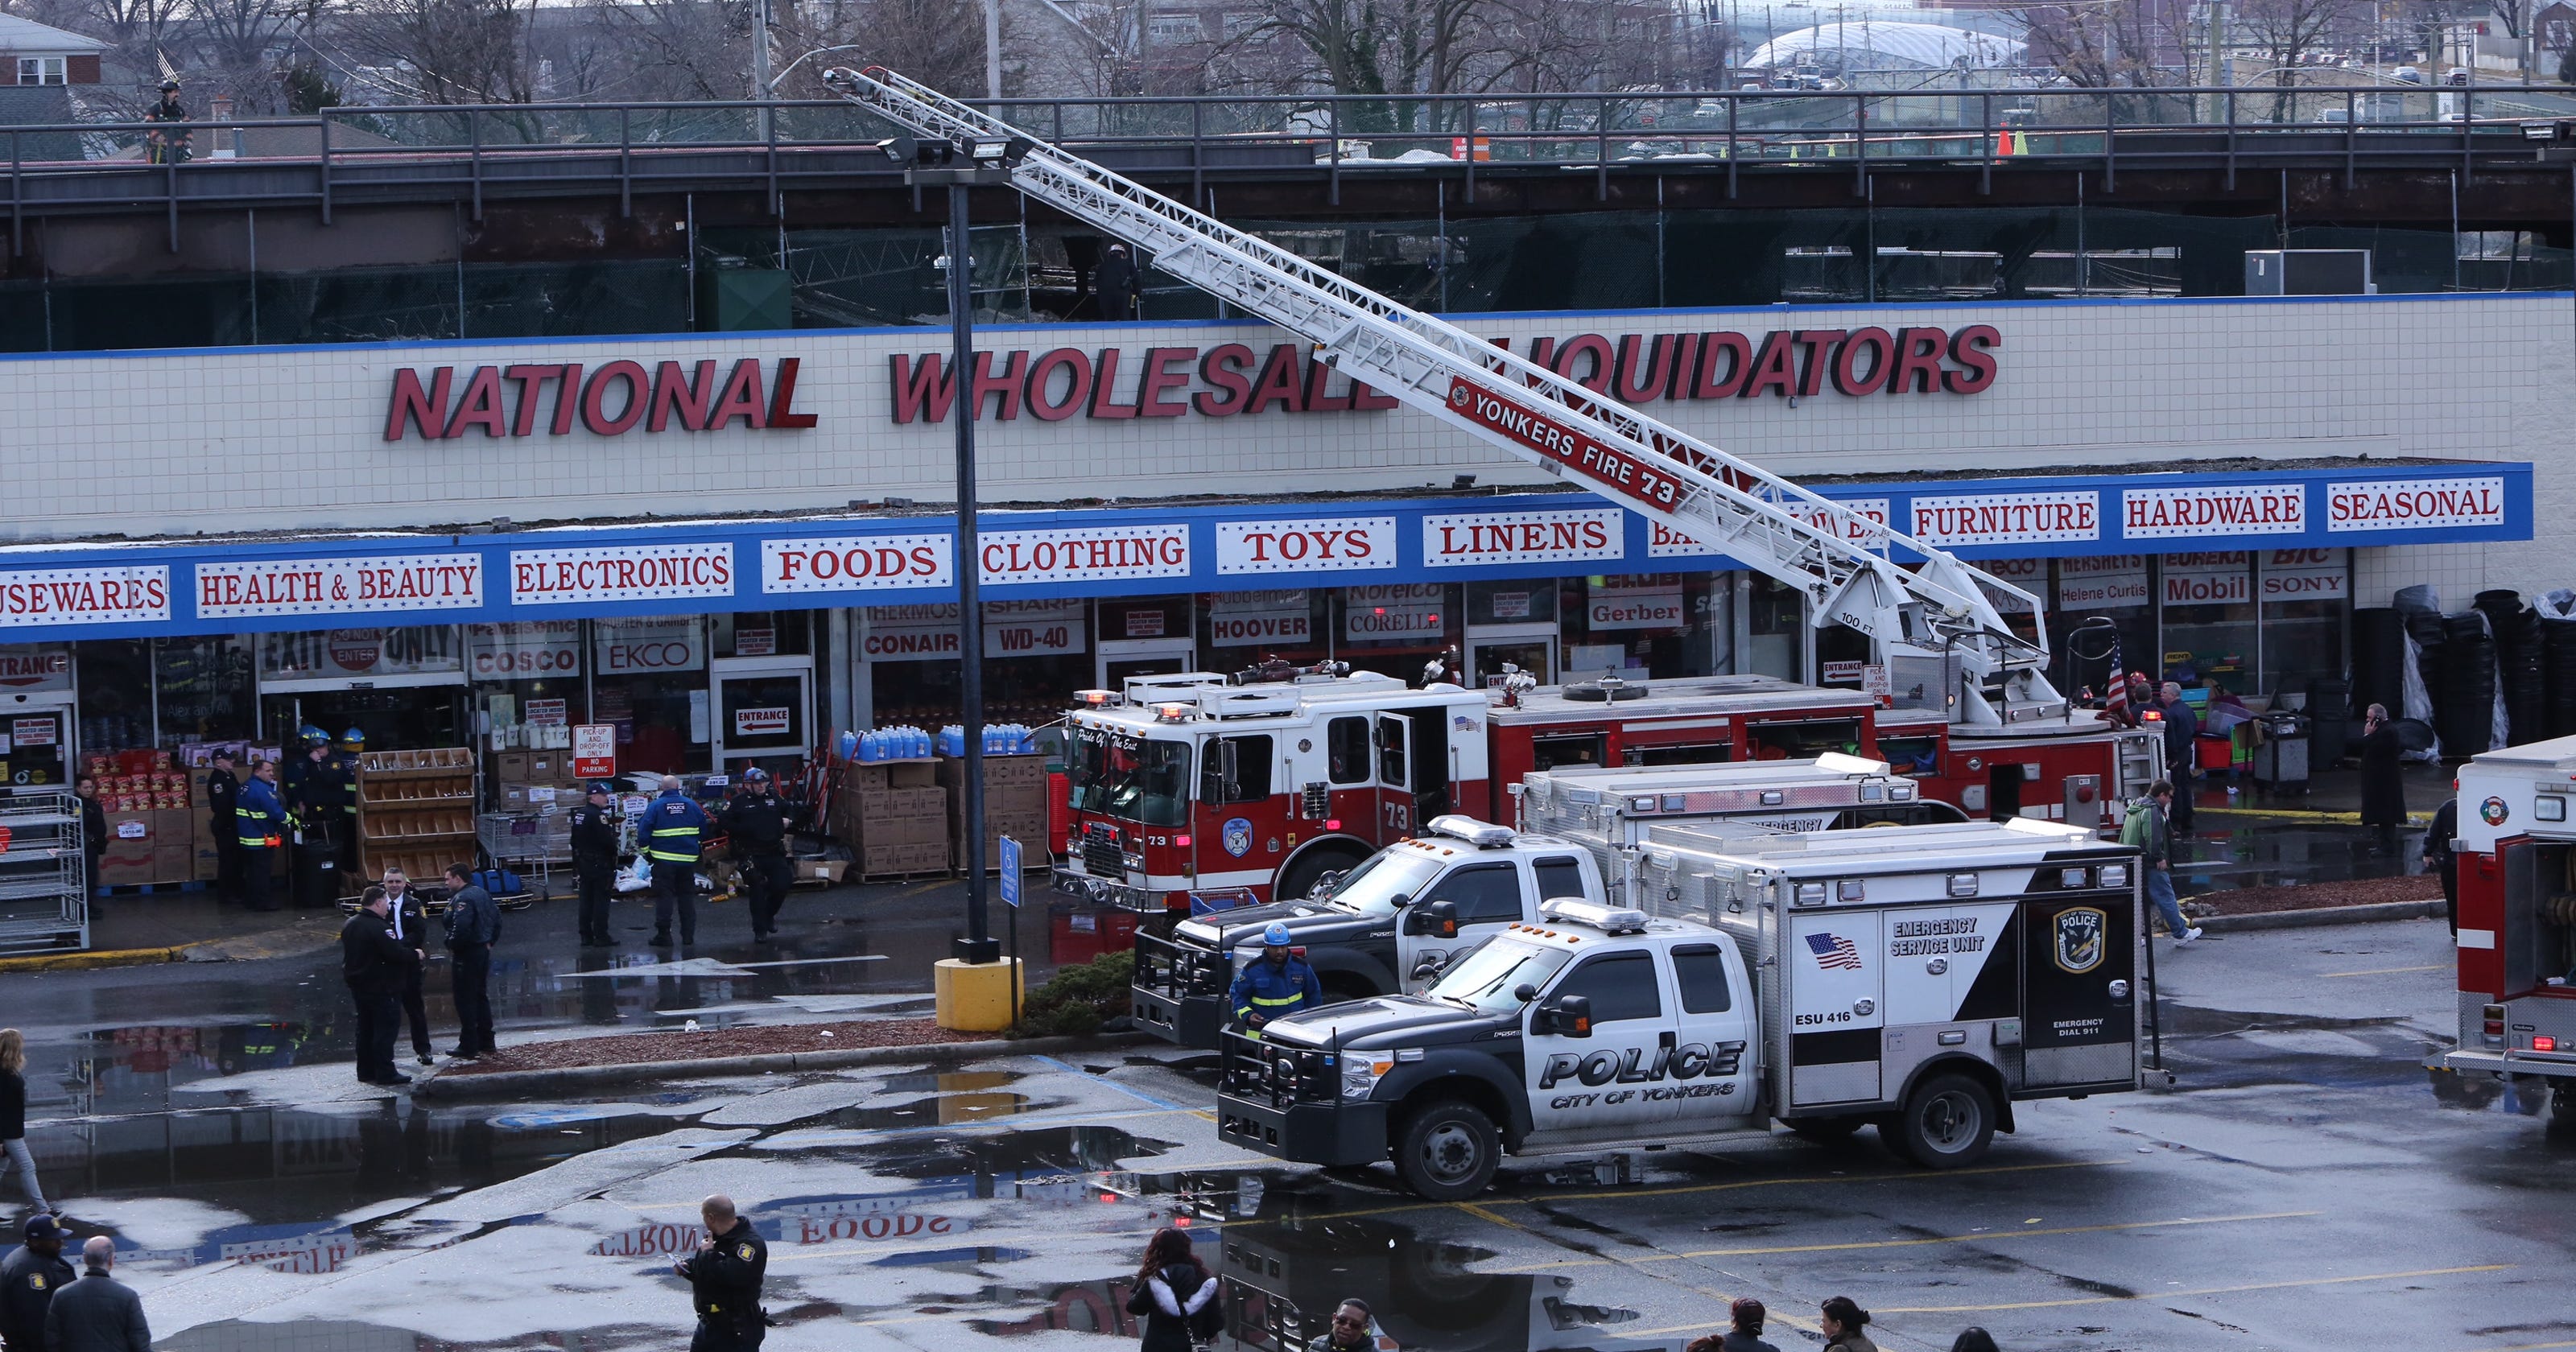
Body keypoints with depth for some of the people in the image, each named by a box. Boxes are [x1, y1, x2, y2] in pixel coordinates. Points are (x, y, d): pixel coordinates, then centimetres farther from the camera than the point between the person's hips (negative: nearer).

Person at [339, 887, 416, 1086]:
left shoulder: (349, 925, 9)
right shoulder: (378, 927, -21)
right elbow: (395, 953, -25)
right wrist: (415, 956, -10)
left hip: (358, 985, 9)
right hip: (381, 987, -9)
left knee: (366, 1029, 15)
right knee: (385, 1028, -5)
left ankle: (366, 1071, 20)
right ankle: (385, 1073, -5)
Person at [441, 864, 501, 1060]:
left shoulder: (461, 899, -18)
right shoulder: (483, 894, 11)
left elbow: (461, 927, -29)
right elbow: (496, 919, 16)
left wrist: (452, 946, -14)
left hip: (466, 954, -9)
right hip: (483, 951, 9)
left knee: (465, 1000, -3)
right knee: (481, 997, 18)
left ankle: (469, 1047, -2)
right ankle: (486, 1042, 23)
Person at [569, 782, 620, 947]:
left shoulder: (578, 814, 10)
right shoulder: (597, 816, -18)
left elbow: (575, 841, 16)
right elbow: (607, 840, -23)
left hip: (583, 863, 9)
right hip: (599, 864, -9)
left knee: (586, 900, 13)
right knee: (601, 900, -4)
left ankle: (586, 935, 17)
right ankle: (601, 936, -3)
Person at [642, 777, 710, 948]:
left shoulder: (655, 806, -7)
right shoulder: (692, 805, 3)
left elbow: (645, 831, -8)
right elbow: (703, 829, 10)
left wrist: (646, 851, 4)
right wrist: (699, 848, 23)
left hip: (663, 859, -3)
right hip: (688, 860, 3)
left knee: (664, 897, -1)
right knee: (687, 896, 11)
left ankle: (663, 935, -5)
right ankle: (688, 935, 12)